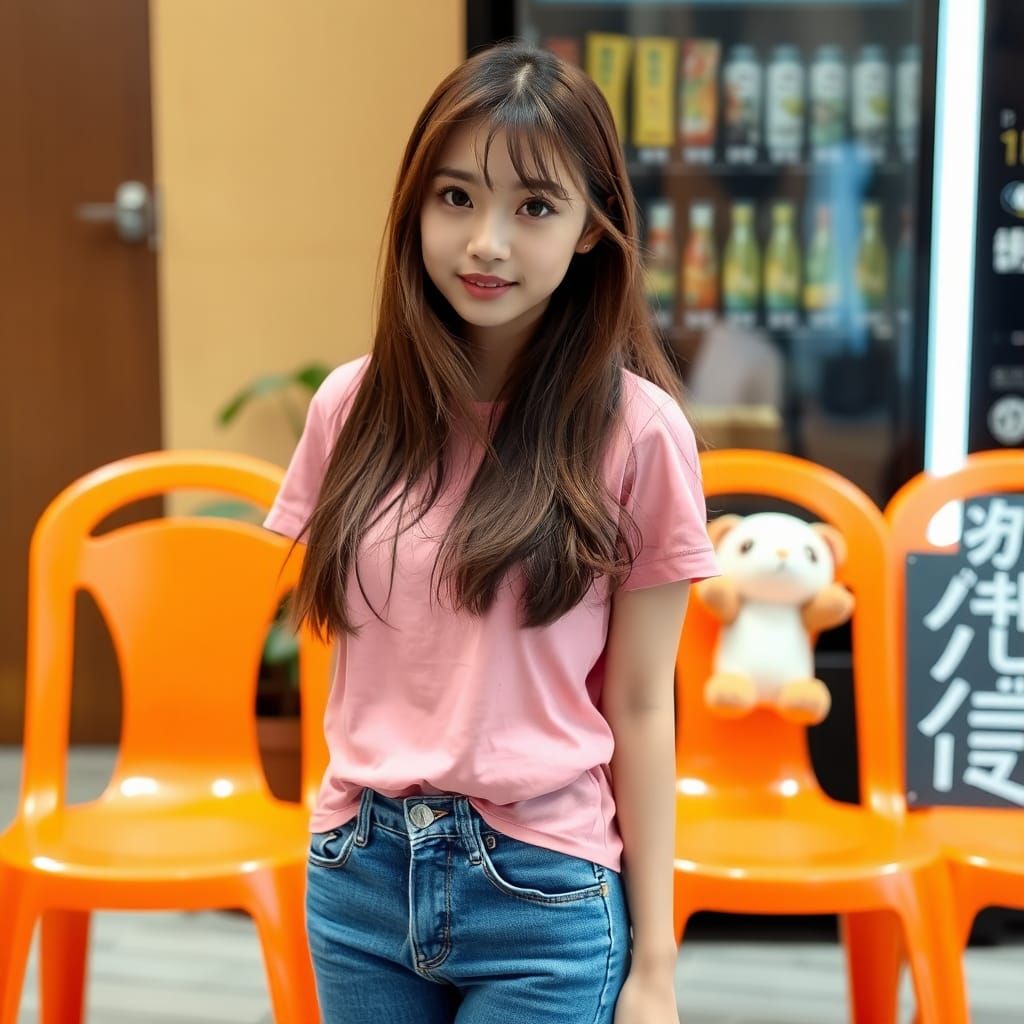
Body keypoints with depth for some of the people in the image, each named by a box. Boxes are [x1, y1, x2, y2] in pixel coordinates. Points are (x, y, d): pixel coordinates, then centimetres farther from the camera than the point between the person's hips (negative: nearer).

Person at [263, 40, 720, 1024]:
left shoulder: (636, 432, -9)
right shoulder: (350, 408, 0)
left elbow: (639, 711, -5)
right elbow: (337, 648, 8)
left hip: (543, 894, -3)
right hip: (359, 872, 3)